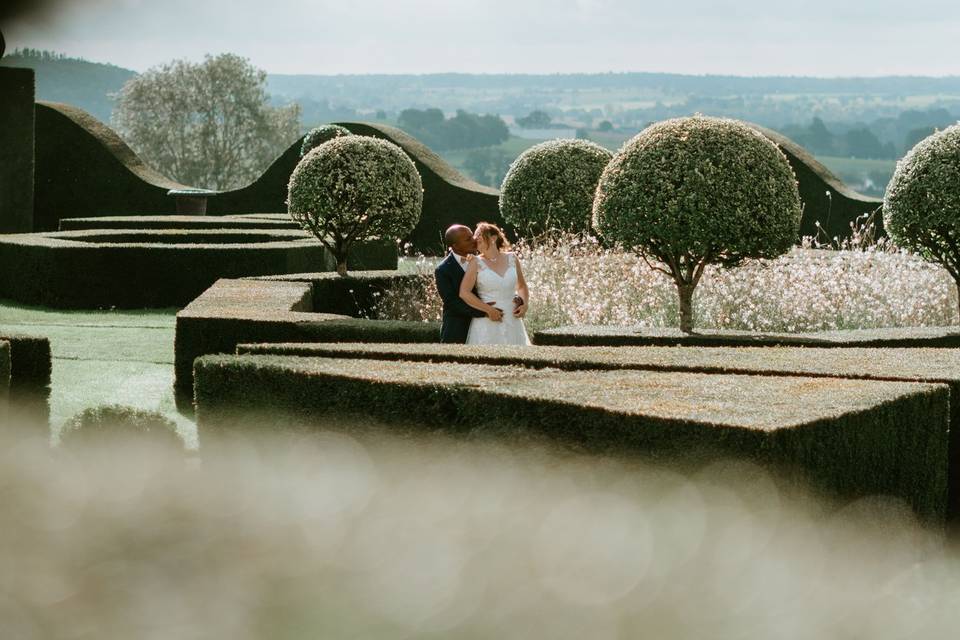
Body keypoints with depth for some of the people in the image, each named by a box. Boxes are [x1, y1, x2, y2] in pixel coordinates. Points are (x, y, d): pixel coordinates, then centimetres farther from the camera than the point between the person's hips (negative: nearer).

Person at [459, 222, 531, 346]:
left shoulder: (512, 258, 8)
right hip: (487, 324, -3)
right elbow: (464, 292, -9)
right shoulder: (476, 263, -1)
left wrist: (525, 304, 3)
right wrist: (489, 310, -13)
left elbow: (522, 286, 21)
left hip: (512, 322, 3)